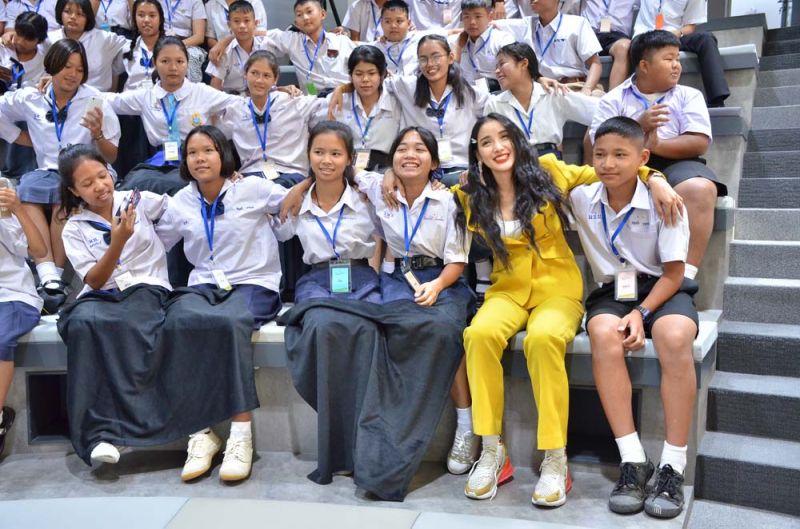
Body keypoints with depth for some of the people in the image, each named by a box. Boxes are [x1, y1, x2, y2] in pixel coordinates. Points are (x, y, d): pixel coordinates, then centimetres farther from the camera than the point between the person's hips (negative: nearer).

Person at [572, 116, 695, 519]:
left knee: (675, 336, -37)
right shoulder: (581, 199, -3)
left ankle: (672, 467, -28)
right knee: (603, 333, -35)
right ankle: (632, 461, -30)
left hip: (661, 288, -1)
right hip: (613, 291, 2)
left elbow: (673, 273, -6)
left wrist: (641, 312, -20)